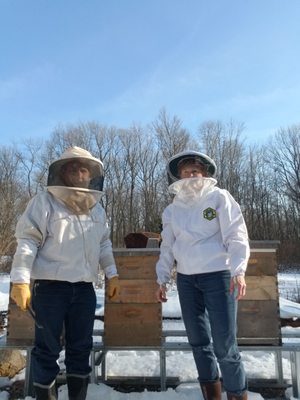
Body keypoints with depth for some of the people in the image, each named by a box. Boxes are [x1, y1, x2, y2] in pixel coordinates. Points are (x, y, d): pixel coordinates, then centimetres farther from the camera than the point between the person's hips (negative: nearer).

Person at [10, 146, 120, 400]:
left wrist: (112, 274, 13)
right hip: (50, 286, -5)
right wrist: (21, 280, -16)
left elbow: (104, 244, 18)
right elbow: (27, 241, -9)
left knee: (81, 348, 13)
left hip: (85, 288, 5)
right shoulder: (45, 202, -4)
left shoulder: (97, 208, 13)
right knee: (47, 349, 6)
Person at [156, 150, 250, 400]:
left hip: (218, 276, -4)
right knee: (199, 342, 12)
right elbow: (168, 248, 13)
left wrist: (239, 270, -20)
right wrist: (162, 279, 10)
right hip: (186, 280, 5)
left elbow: (236, 236, -8)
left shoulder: (219, 197, -2)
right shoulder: (172, 209, 9)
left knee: (225, 346, -5)